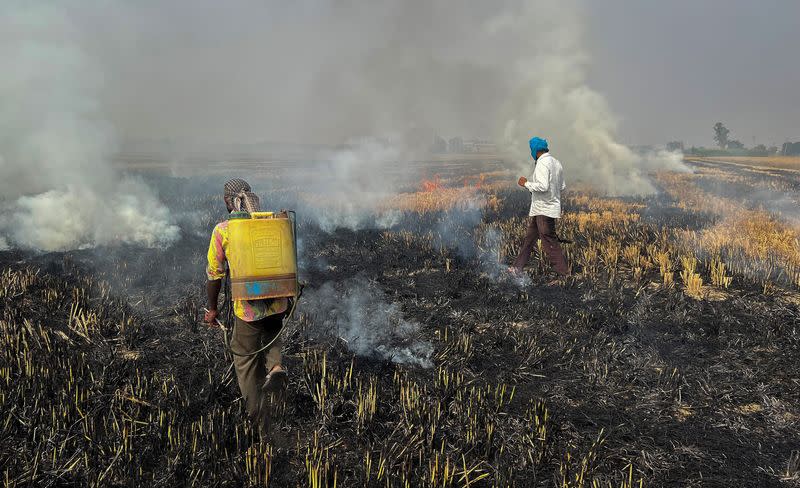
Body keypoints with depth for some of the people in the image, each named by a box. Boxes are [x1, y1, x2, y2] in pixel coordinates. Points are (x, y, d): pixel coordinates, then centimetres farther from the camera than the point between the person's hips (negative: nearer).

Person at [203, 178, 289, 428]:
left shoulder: (222, 230, -5)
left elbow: (214, 274, -2)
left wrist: (212, 308, 11)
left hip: (247, 307, -3)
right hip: (278, 304, 3)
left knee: (245, 359, 16)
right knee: (271, 336, 33)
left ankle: (257, 417, 21)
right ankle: (275, 366, 3)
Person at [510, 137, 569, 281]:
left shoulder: (542, 163, -17)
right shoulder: (556, 162, 13)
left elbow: (543, 186, -26)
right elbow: (562, 187, 17)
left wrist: (526, 184, -14)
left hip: (544, 210, -10)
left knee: (550, 243, -6)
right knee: (529, 238, 16)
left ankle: (565, 274, -1)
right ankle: (517, 268, 25)